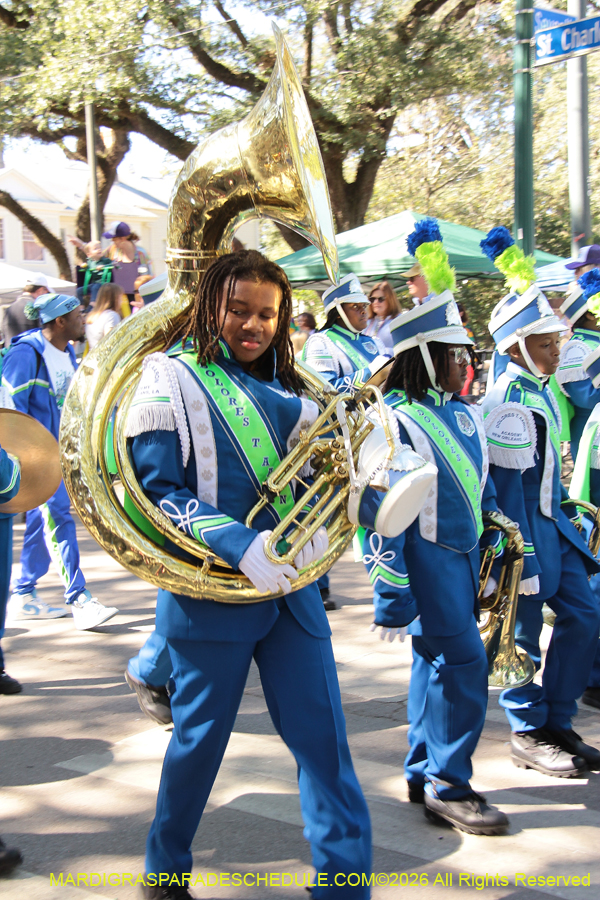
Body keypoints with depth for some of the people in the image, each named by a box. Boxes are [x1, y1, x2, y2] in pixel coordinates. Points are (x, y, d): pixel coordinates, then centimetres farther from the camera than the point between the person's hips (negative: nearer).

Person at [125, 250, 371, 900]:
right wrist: (239, 544, -23)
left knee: (323, 737, 2)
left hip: (290, 585, 5)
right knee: (201, 736, 8)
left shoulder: (281, 386, 14)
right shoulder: (172, 376, -4)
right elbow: (158, 490, -12)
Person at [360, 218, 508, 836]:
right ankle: (447, 786, 1)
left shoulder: (465, 414, 9)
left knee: (437, 660, 14)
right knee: (462, 663, -10)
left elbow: (483, 487, 20)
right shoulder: (396, 422, -16)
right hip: (424, 558, -8)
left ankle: (424, 774, 25)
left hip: (464, 554, 8)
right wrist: (391, 594, -18)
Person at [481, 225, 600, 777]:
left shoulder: (538, 390, 9)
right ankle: (529, 735, 14)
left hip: (550, 524, 10)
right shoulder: (510, 404, -19)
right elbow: (508, 486, -21)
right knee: (523, 633, 1)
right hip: (521, 528, -10)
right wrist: (520, 556, -21)